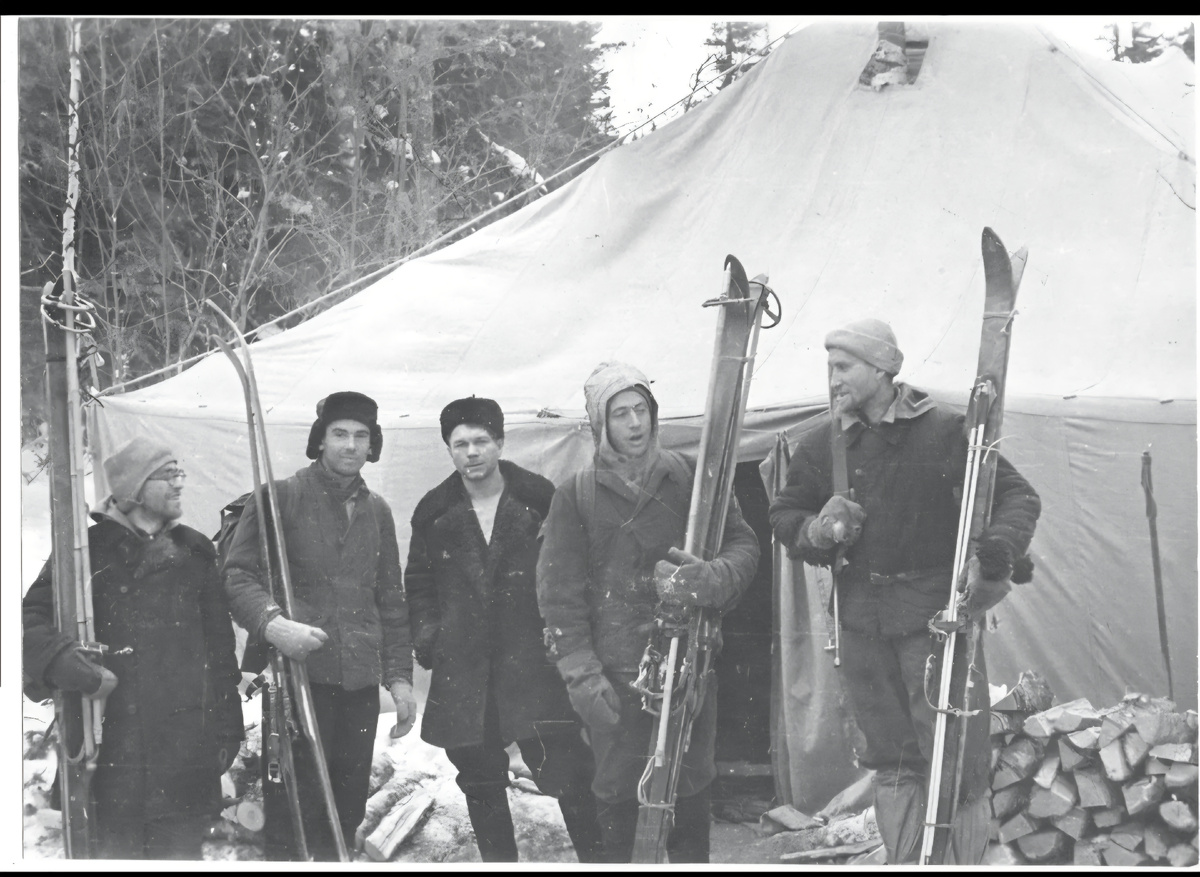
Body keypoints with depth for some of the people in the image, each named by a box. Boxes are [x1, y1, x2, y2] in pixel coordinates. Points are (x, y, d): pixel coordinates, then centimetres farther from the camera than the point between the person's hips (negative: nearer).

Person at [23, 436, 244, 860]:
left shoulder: (194, 552, 13)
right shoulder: (90, 549, 2)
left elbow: (220, 647, 14)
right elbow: (33, 618, -5)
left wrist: (227, 729, 10)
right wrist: (76, 669, -21)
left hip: (188, 749, 3)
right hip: (114, 748, -3)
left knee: (181, 851, 5)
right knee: (119, 850, 1)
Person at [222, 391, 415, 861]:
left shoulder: (376, 511, 16)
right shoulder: (281, 497, -2)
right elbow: (237, 575, -7)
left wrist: (400, 675, 13)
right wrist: (272, 622, -25)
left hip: (360, 681, 5)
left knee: (347, 809, 10)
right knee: (294, 809, -7)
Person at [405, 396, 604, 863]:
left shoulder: (540, 500, 0)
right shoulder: (434, 513, 7)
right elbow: (418, 581, 18)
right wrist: (426, 632, 5)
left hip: (533, 661, -3)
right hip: (462, 671, 3)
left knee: (567, 771, -10)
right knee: (480, 782, 10)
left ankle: (596, 857, 0)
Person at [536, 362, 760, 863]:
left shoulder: (688, 478, 3)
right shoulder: (576, 496, 1)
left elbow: (743, 544, 0)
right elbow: (560, 592, 0)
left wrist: (710, 579, -22)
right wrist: (582, 673, -9)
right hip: (614, 672, -1)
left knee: (692, 788, 7)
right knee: (617, 792, 5)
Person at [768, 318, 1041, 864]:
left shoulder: (943, 432, -8)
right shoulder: (822, 444, 6)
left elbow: (1018, 497, -9)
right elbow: (785, 514, 16)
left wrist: (995, 556, -28)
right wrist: (816, 532, -7)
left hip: (936, 611, -4)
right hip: (861, 615, 5)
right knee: (891, 757, 13)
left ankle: (971, 858, 9)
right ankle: (903, 863, 23)